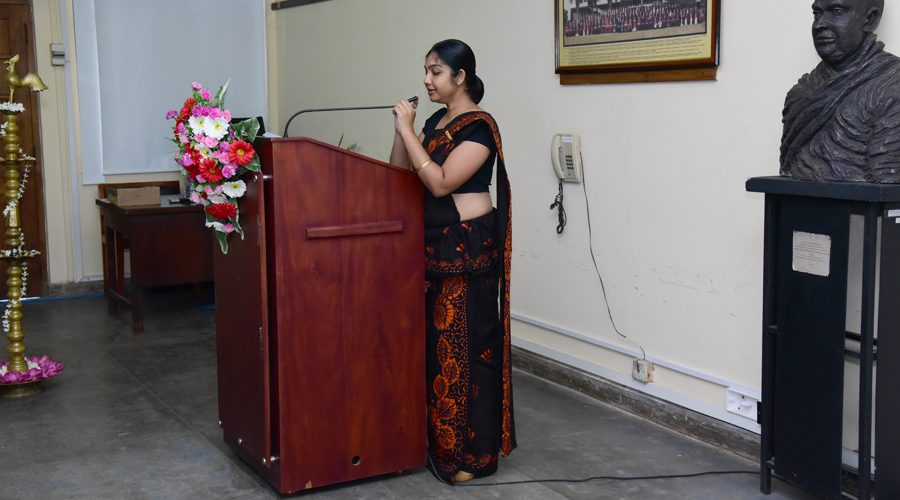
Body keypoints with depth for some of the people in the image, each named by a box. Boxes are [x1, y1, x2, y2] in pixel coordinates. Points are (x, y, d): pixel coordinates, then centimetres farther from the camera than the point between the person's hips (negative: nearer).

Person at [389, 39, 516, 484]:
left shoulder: (479, 126, -13)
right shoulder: (435, 122, 13)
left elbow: (441, 183, -22)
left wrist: (407, 129, -18)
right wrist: (400, 130, -2)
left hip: (468, 247, -8)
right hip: (434, 244, 8)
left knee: (466, 343, -3)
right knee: (435, 340, 12)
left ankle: (472, 452, 7)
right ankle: (440, 439, 25)